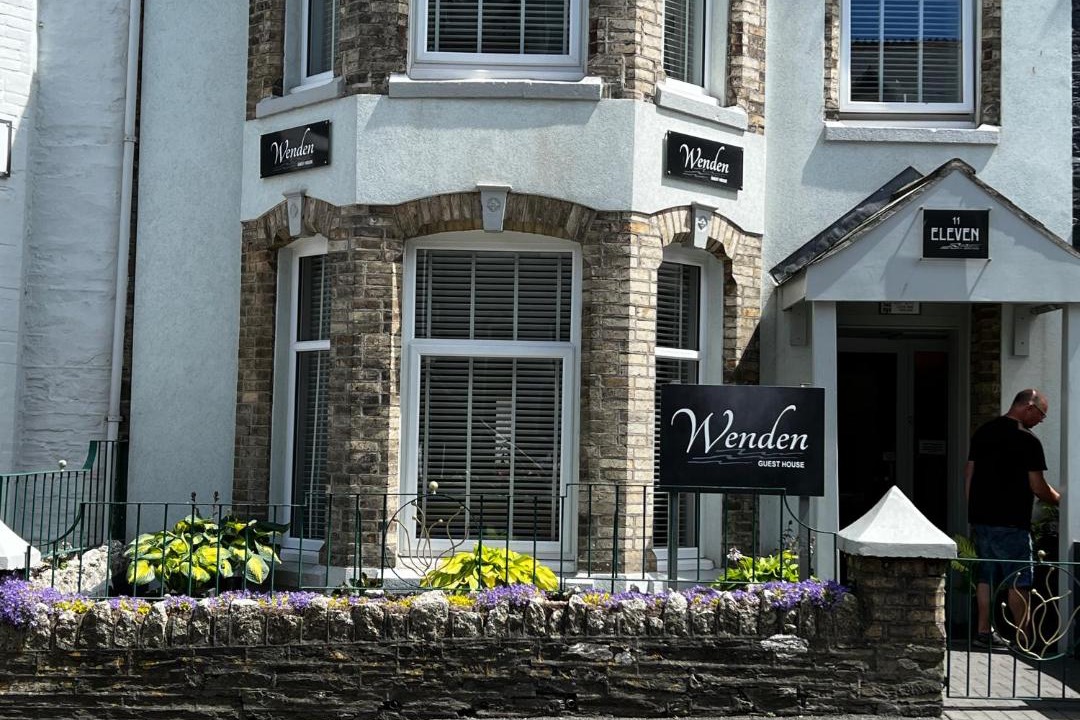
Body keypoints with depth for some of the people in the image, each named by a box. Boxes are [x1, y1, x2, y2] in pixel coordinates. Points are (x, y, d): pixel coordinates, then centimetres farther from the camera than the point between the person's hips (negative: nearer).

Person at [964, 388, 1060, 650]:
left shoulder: (982, 432, 10)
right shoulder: (1027, 440, -12)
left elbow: (969, 473, 13)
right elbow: (1037, 486, -10)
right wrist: (1060, 500, 7)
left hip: (980, 518, 7)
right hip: (1011, 522, -7)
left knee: (986, 577, 12)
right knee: (1018, 581, -1)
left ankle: (984, 632, 14)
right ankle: (1024, 638, 1)